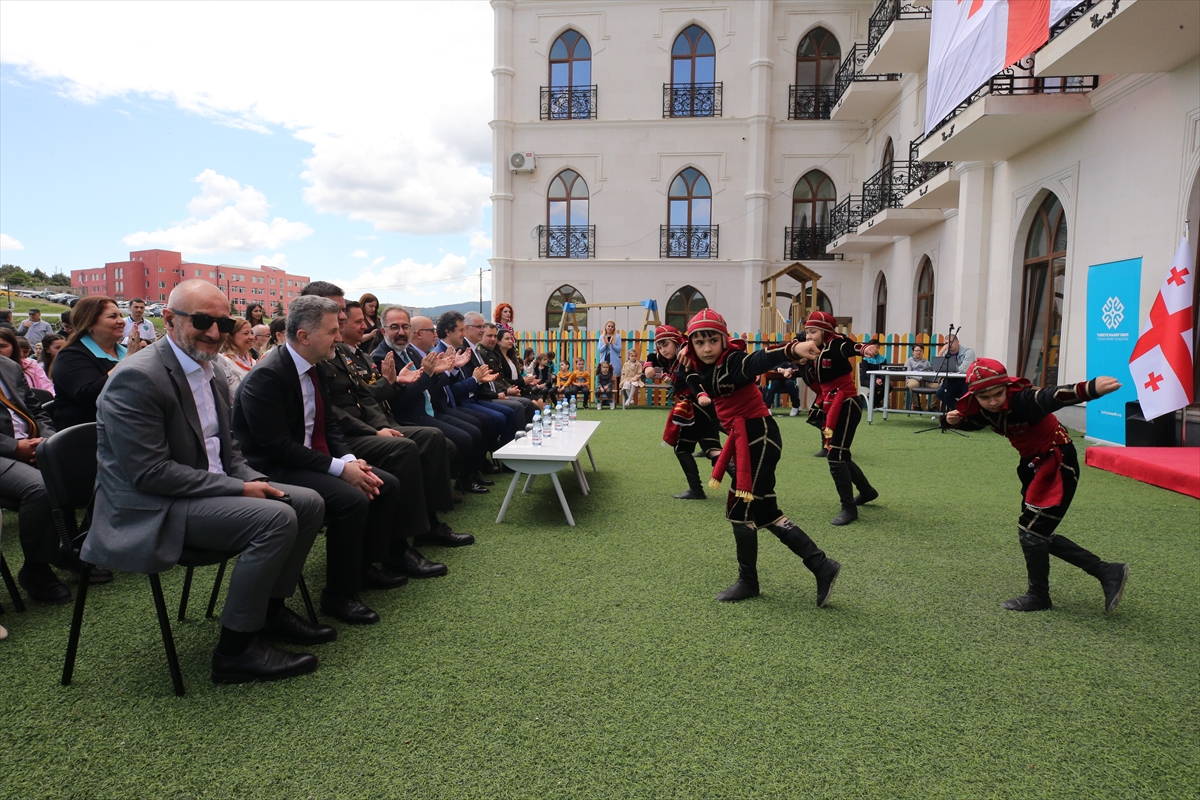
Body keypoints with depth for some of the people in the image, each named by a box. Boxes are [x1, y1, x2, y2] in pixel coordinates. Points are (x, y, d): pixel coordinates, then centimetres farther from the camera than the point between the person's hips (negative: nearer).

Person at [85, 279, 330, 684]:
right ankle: (236, 649, -12)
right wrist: (239, 488, -21)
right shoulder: (136, 378, -19)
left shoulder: (210, 372, 9)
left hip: (213, 490, 9)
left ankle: (271, 609, 15)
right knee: (276, 517, -26)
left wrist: (255, 480, -5)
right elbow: (149, 473, -23)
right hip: (153, 509, -9)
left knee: (308, 502, 1)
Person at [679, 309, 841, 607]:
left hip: (759, 437, -9)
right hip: (744, 438, 9)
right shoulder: (701, 368, 4)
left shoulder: (733, 362, -21)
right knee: (765, 513, 12)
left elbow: (761, 359, -40)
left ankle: (748, 582, 18)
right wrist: (701, 394, 0)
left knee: (740, 509, 0)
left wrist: (793, 349, -60)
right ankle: (822, 567, 17)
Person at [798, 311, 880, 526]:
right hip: (830, 407, 9)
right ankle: (867, 491, 42)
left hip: (846, 406, -9)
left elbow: (852, 347, -40)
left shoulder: (836, 345, -18)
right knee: (839, 454, 19)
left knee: (836, 457, -12)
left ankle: (849, 508, -1)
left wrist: (866, 349, -60)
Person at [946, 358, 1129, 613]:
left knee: (1030, 530, -5)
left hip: (1058, 463, -9)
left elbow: (1054, 396, -51)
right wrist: (957, 420, -10)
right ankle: (1106, 572, 25)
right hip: (1035, 464, 9)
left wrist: (1091, 388, -70)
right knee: (1039, 534, 14)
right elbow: (973, 422, 13)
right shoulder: (981, 407, -9)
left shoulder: (1022, 399, -31)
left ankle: (1038, 597, 15)